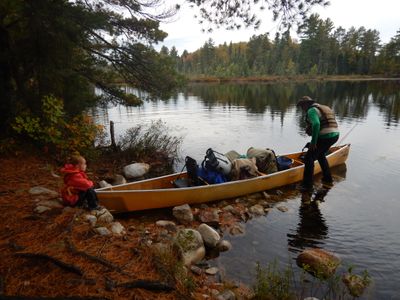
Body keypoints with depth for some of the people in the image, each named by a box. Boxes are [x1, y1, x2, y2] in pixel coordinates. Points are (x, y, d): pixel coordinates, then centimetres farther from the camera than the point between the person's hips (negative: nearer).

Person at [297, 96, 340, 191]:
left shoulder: (311, 110, -7)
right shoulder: (324, 108, 23)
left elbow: (316, 124, -25)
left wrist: (313, 142, -21)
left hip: (325, 137, -10)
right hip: (335, 135, 10)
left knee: (309, 158, -2)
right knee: (320, 155, 29)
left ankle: (307, 185, 0)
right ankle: (328, 180, 38)